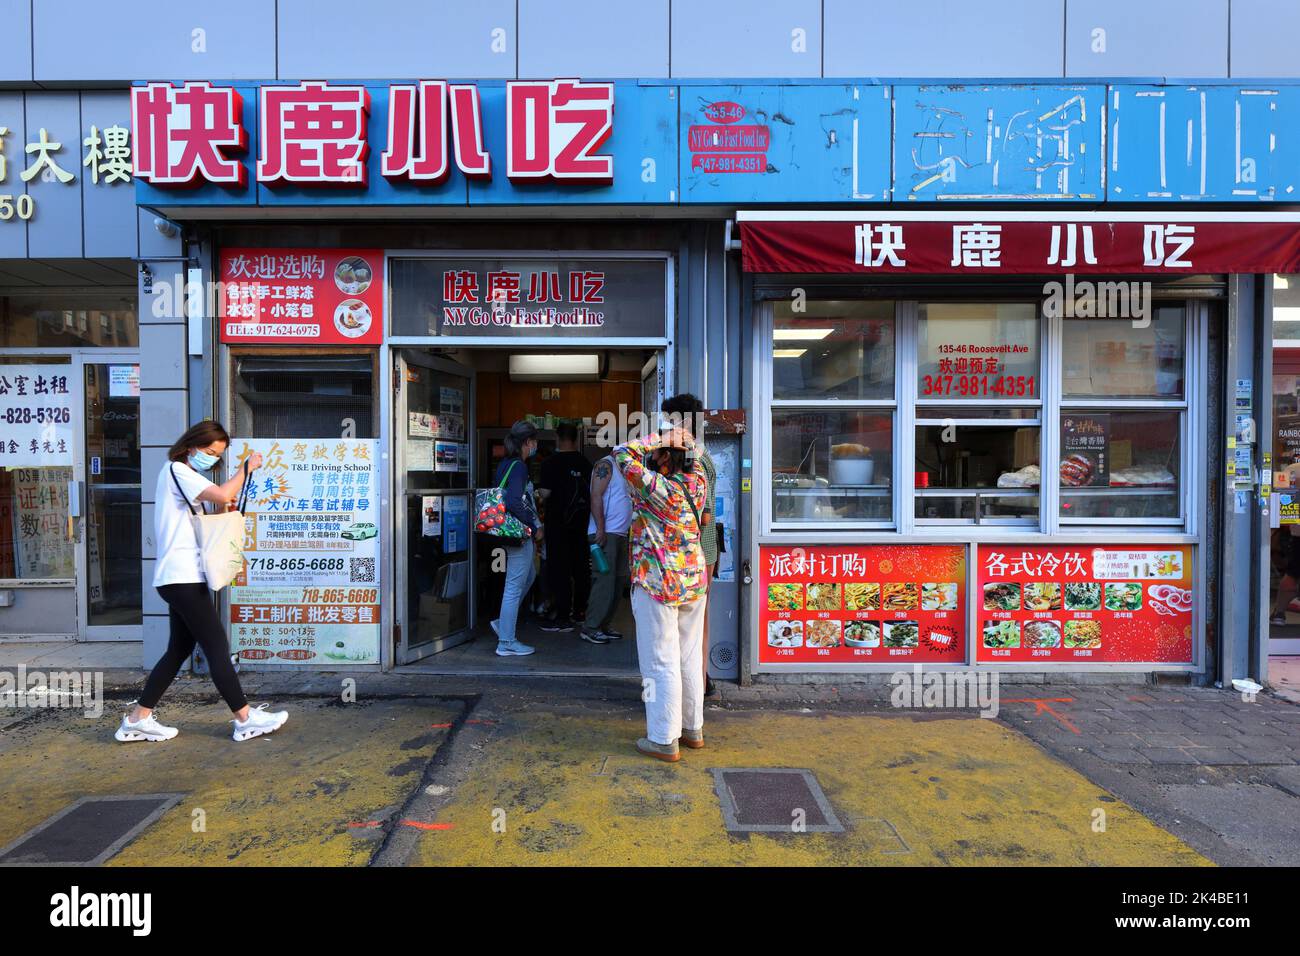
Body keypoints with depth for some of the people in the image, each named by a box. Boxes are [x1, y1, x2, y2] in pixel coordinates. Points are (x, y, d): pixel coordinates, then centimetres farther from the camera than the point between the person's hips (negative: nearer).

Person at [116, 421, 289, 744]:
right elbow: (223, 495, -26)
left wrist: (220, 513, 3)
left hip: (180, 577, 10)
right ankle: (245, 719, 0)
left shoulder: (181, 474, 22)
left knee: (180, 649, 14)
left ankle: (137, 720, 19)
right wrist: (247, 466, -13)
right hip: (183, 576, -10)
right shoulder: (177, 470, -9)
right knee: (217, 647, -6)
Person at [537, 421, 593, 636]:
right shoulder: (585, 462, 3)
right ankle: (580, 609, 25)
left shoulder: (551, 463, -12)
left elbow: (545, 494, -14)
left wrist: (539, 501, 6)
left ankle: (563, 617, -1)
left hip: (559, 522, -5)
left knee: (559, 568, -1)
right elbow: (592, 491, 10)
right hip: (582, 521, 6)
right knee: (581, 565, 15)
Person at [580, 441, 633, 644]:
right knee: (604, 581, -10)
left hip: (620, 534, 9)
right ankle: (591, 628, -4)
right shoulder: (605, 465, -5)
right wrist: (600, 530, -21)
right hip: (606, 534, -9)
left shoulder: (623, 470, 23)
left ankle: (605, 625, 16)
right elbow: (596, 497, -14)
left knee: (618, 582, 9)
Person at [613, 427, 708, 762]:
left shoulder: (654, 486, -17)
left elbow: (623, 453, -10)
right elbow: (694, 459, 21)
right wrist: (684, 441, 5)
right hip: (694, 583, 7)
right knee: (690, 659, 16)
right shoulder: (696, 483, 0)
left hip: (657, 585, -7)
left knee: (661, 663, 2)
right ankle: (693, 728, 29)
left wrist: (658, 441, -10)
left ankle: (664, 740, 10)